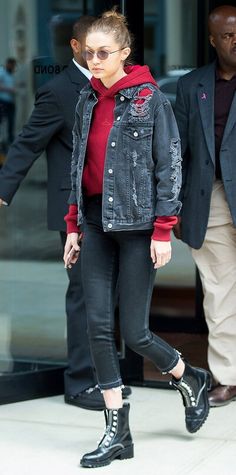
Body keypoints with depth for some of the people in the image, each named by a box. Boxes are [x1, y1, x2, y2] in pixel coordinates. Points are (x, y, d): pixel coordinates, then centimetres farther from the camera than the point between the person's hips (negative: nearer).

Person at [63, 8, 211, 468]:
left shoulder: (149, 98, -7)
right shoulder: (87, 100, 10)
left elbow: (169, 164, -9)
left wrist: (163, 231, -13)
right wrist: (73, 227, 12)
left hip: (135, 223, -6)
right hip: (96, 223, 6)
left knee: (133, 331, -3)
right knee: (98, 324, 0)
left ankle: (190, 379, 27)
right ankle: (117, 431, 8)